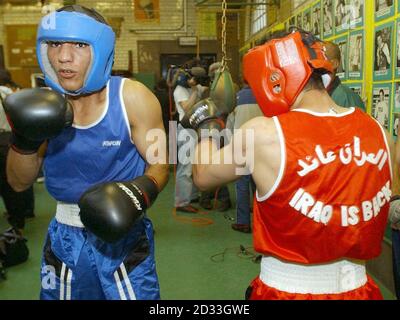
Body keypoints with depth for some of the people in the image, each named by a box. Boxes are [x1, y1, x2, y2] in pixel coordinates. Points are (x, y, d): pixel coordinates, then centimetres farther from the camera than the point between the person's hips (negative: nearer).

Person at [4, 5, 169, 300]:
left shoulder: (132, 98, -14)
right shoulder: (45, 104, -4)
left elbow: (159, 165, -9)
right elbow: (19, 183, 0)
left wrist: (140, 191, -31)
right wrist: (25, 140, -19)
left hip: (124, 234, -3)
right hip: (65, 235, 3)